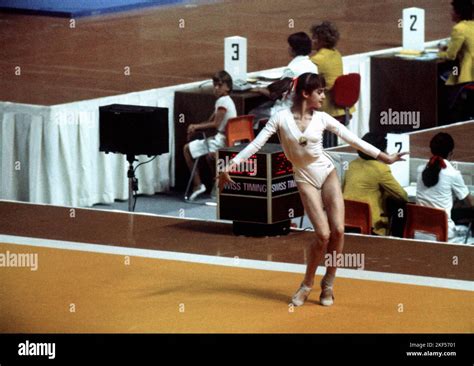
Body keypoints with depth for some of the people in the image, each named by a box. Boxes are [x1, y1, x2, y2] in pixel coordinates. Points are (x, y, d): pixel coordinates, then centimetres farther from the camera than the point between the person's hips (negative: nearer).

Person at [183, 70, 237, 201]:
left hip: (222, 140, -10)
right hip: (222, 138, 10)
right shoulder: (223, 100, 17)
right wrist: (195, 127, 2)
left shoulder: (223, 101, -14)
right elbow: (210, 121, 19)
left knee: (187, 149, -3)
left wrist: (196, 126, -10)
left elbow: (215, 124, -20)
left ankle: (197, 184, -2)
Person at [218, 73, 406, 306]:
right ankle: (307, 285, 6)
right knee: (323, 234, -14)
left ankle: (328, 284, 10)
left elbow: (353, 139, 2)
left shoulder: (322, 118, -3)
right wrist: (231, 165, -20)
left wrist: (384, 157, 1)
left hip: (327, 174, 3)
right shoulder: (282, 117, -10)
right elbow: (257, 143, -12)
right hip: (305, 180, -3)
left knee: (338, 231, -8)